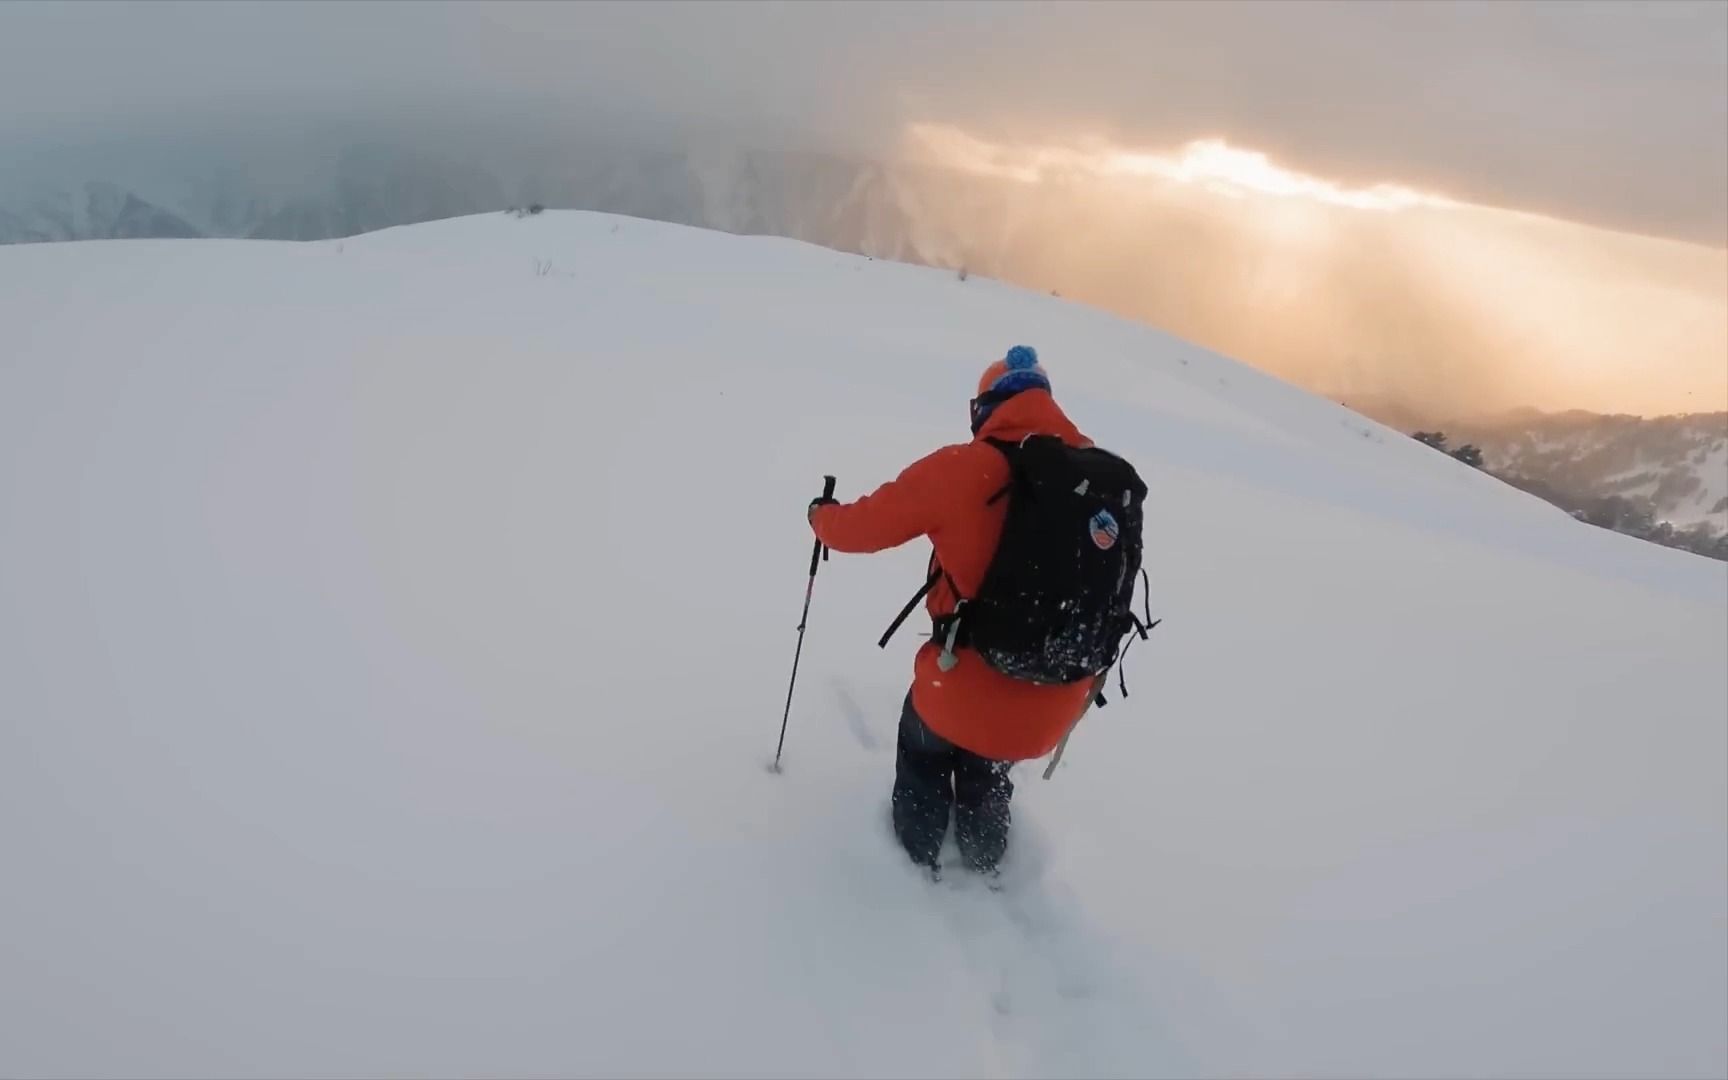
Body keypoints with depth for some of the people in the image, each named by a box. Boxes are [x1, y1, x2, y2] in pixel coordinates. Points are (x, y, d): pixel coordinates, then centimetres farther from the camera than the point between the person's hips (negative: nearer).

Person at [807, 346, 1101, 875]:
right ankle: (984, 865, 57)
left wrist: (822, 515, 16)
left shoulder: (962, 468, -17)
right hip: (1053, 710, 4)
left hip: (969, 692, -4)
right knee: (987, 773, 35)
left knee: (924, 751, 31)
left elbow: (863, 526, -7)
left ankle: (918, 858, 50)